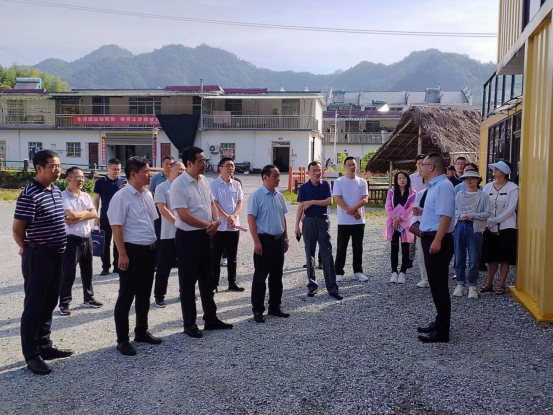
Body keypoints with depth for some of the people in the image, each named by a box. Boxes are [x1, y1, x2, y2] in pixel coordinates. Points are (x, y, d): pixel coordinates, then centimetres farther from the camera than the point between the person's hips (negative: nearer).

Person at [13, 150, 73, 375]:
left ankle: (44, 345, 29)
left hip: (56, 255, 8)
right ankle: (31, 354, 12)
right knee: (34, 305, 2)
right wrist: (28, 249, 2)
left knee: (49, 303, 16)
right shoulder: (29, 194, -18)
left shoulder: (56, 190, 8)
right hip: (38, 256, -8)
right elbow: (17, 229, -14)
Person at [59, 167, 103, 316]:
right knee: (68, 273, 0)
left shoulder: (86, 196, 8)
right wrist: (86, 212, -6)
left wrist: (77, 218, -16)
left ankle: (89, 298, 31)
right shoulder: (63, 196, -11)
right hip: (71, 240, -6)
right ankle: (64, 304, 11)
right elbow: (71, 214, -24)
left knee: (87, 271, 17)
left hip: (87, 238, 7)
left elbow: (94, 214, -3)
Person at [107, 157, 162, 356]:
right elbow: (116, 227, -16)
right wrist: (123, 254, -19)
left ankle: (141, 332, 32)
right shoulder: (121, 197, -14)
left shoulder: (148, 195, 9)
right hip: (132, 250, -8)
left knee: (144, 294, 17)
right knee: (126, 296, 2)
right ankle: (122, 340, 12)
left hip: (149, 250, 8)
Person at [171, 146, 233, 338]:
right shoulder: (178, 184, -16)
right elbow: (184, 215, -21)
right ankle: (189, 324, 16)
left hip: (206, 235, 8)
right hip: (188, 236, -8)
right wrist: (208, 225, -13)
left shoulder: (204, 181, 8)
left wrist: (216, 220, -6)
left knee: (207, 278, 16)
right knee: (188, 281, 4)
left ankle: (210, 318, 29)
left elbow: (211, 203, 16)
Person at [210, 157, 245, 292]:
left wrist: (233, 216, -15)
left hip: (234, 226, 4)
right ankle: (214, 283, 12)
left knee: (232, 257, 12)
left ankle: (232, 283, 20)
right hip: (219, 226, -4)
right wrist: (227, 217, -18)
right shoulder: (213, 184, -5)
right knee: (216, 257, 4)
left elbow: (240, 202, 2)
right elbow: (214, 204, -11)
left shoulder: (237, 185, 8)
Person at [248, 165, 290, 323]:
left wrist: (285, 238, 14)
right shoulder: (256, 196, -11)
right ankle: (257, 310, 10)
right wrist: (257, 242, -18)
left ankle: (275, 307, 24)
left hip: (278, 240, 7)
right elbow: (251, 219, -14)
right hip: (264, 239, -7)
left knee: (277, 276, 13)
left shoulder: (279, 196, 9)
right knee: (260, 277, 1)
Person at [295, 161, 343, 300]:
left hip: (323, 220, 0)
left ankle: (332, 287, 1)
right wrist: (297, 225, -5)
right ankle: (312, 285, 16)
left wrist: (312, 202, -12)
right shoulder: (304, 187, 0)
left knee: (327, 254, -2)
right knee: (310, 254, 6)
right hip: (309, 221, 0)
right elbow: (301, 207, -1)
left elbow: (329, 201, -6)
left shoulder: (325, 184, 3)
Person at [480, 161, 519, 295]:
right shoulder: (487, 187, 5)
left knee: (504, 258, 3)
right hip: (490, 228, 3)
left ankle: (501, 285, 10)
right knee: (491, 257, 9)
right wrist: (488, 223, -11)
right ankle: (489, 283, 17)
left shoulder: (512, 188, -6)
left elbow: (510, 209, -12)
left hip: (506, 227, -3)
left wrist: (494, 220, -15)